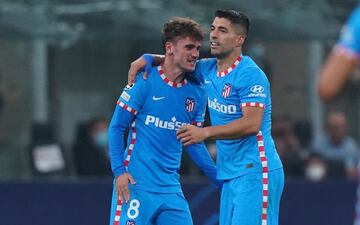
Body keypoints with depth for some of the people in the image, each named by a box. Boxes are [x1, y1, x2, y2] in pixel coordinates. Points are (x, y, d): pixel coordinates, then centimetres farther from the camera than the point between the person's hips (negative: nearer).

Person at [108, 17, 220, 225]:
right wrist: (119, 171, -12)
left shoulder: (197, 93, 9)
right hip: (137, 185, -5)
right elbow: (116, 128, -3)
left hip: (171, 189, 5)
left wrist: (221, 180, 12)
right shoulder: (144, 82, -6)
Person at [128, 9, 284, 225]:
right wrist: (148, 59, 8)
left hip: (254, 172, -9)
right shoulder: (208, 70, 12)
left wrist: (206, 132, -27)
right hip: (230, 175, 9)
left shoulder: (250, 74, -13)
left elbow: (252, 124, -22)